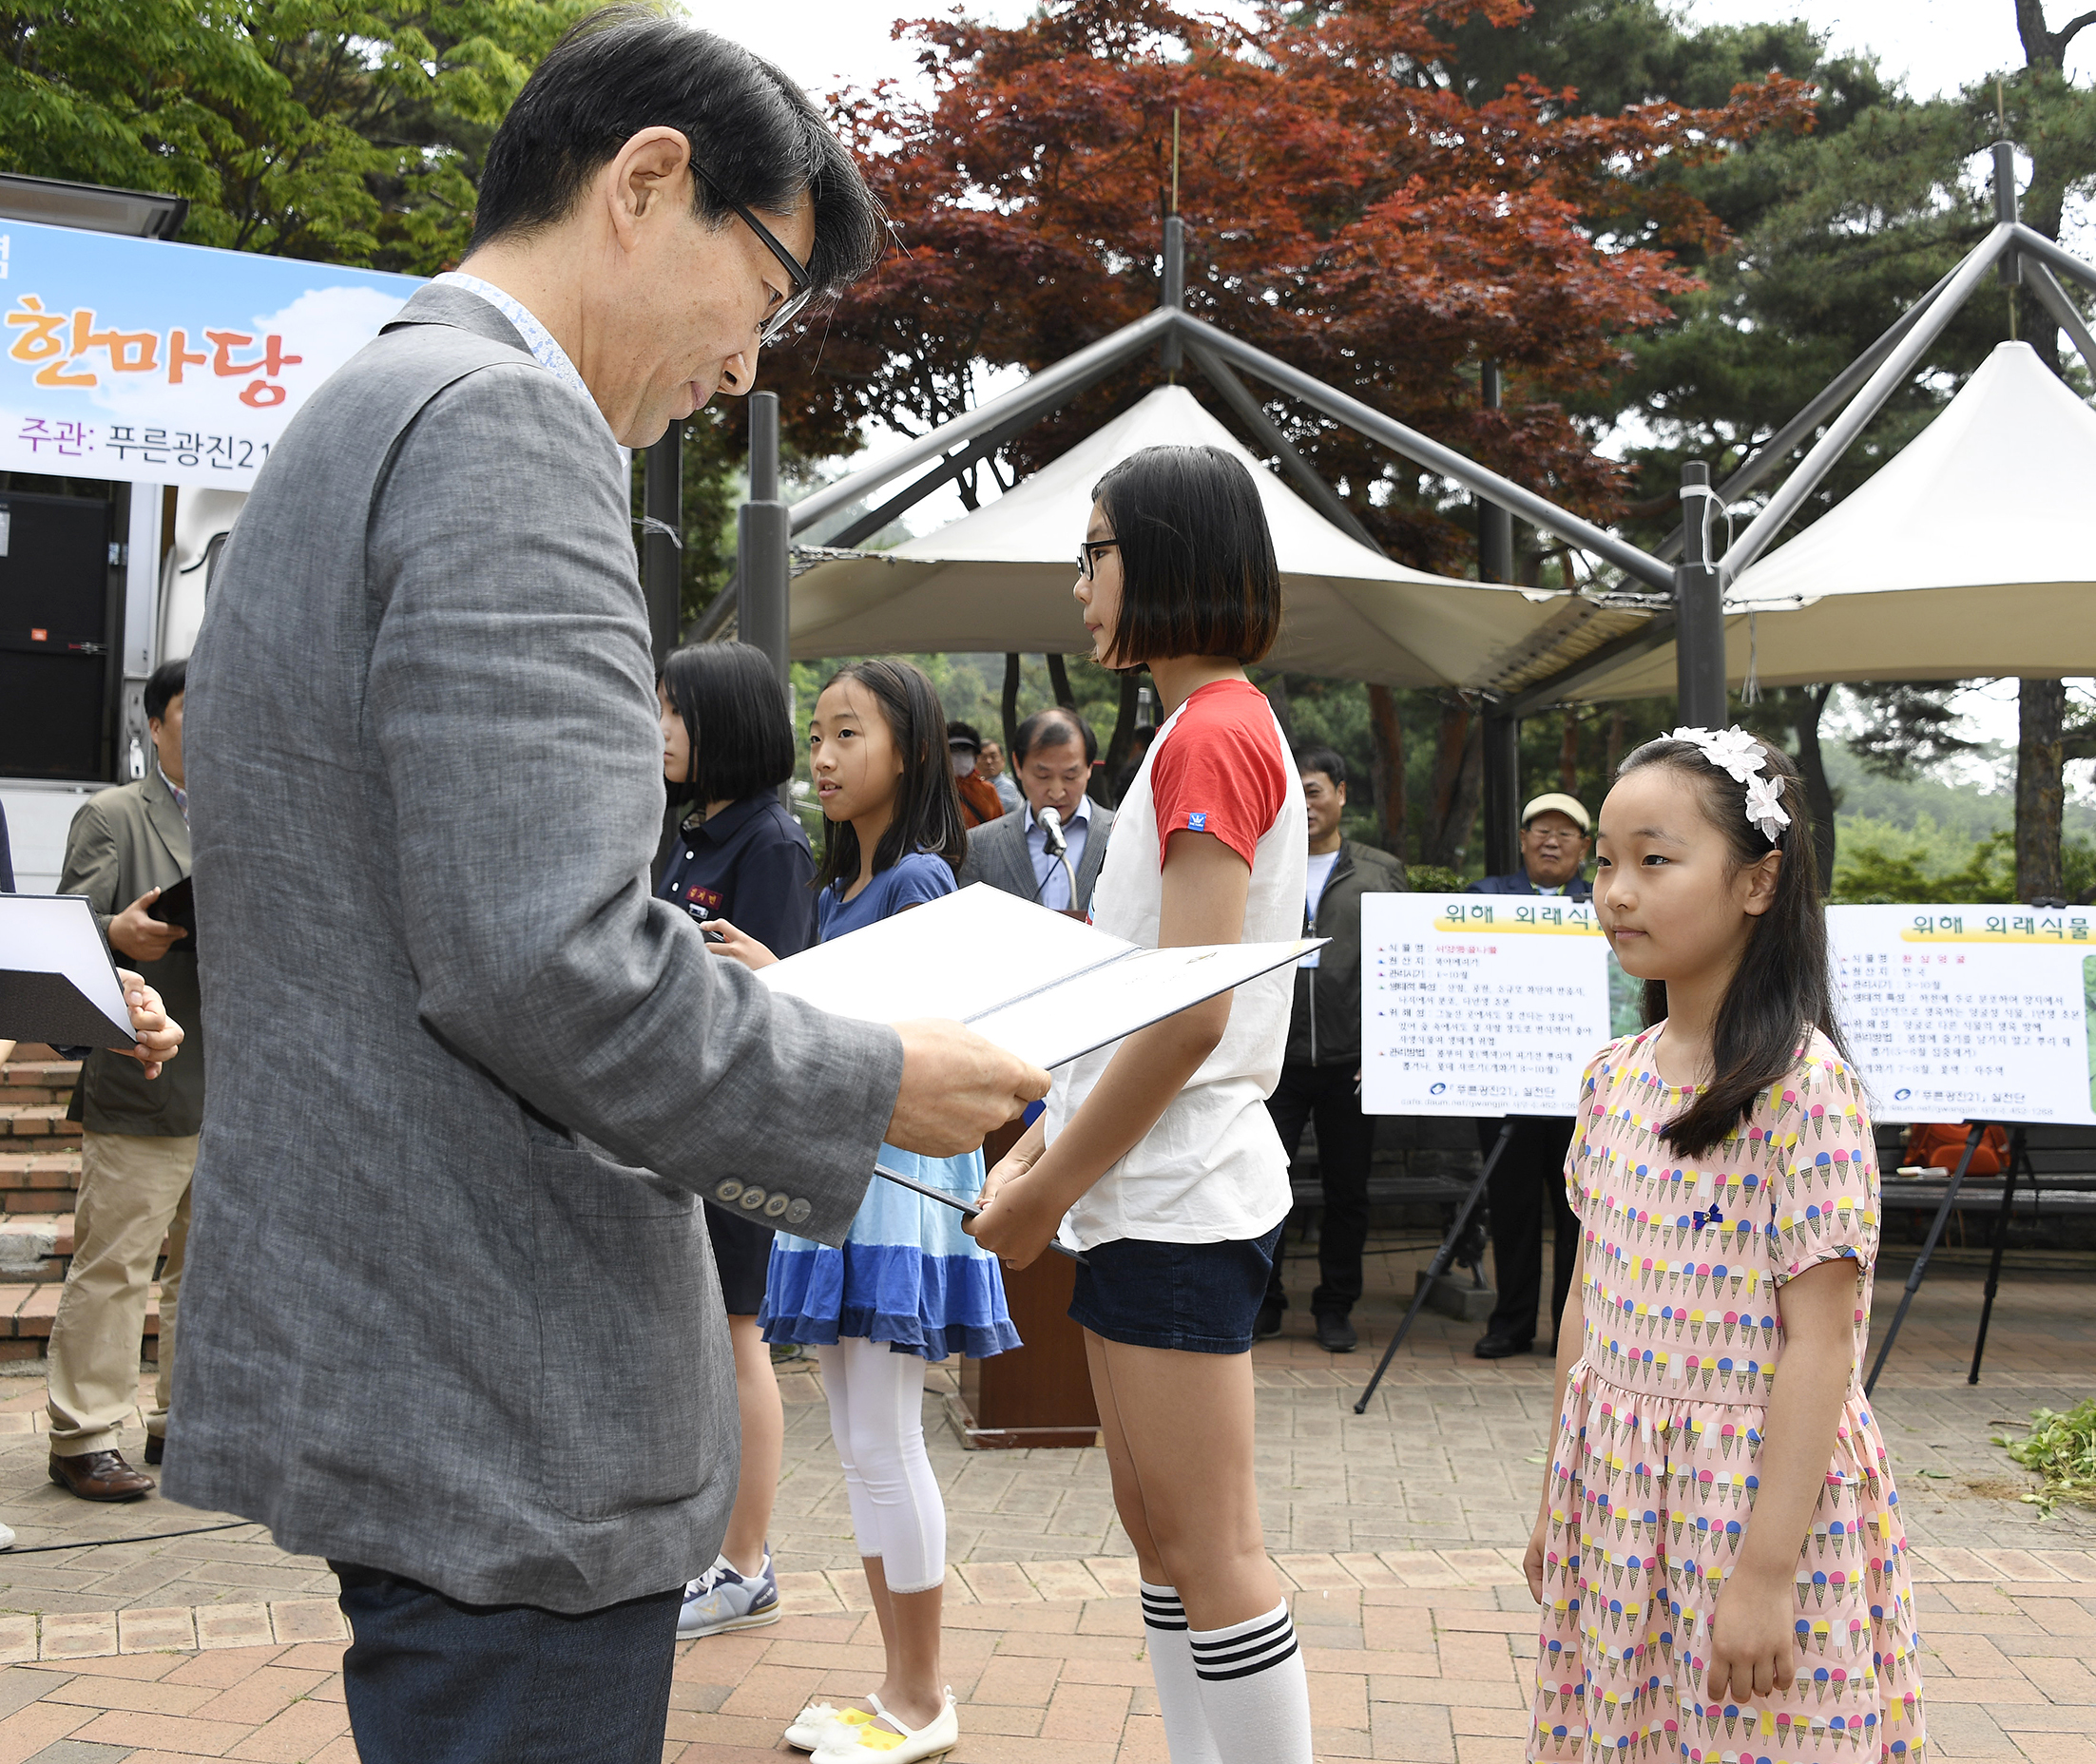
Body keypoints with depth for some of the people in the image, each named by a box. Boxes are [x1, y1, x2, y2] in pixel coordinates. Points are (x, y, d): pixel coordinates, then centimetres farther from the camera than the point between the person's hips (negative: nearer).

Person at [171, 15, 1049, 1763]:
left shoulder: (356, 417, 16)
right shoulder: (503, 428, -16)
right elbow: (545, 958, -26)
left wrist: (725, 1013, 18)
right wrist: (876, 1086, -12)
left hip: (374, 1355, 10)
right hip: (503, 1416, -10)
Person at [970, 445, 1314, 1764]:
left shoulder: (1213, 735, -14)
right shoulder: (1213, 731, 17)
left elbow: (1188, 1015, -21)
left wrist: (1043, 1192, -14)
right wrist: (1041, 1148, 15)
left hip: (1183, 1198, -10)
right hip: (1149, 1189, 10)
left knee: (1209, 1550, -3)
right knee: (1158, 1525, 15)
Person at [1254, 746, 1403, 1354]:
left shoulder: (1381, 871, 9)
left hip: (1350, 1060, 0)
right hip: (1274, 1056, 0)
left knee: (1347, 1191, 6)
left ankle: (1336, 1309, 20)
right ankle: (1262, 1302, 14)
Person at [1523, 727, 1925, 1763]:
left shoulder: (1804, 1085, -16)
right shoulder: (1615, 1076, 4)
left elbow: (1819, 1343, -18)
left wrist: (1765, 1571, -19)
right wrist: (1557, 1501, 14)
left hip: (1756, 1498, -6)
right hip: (1617, 1493, 6)